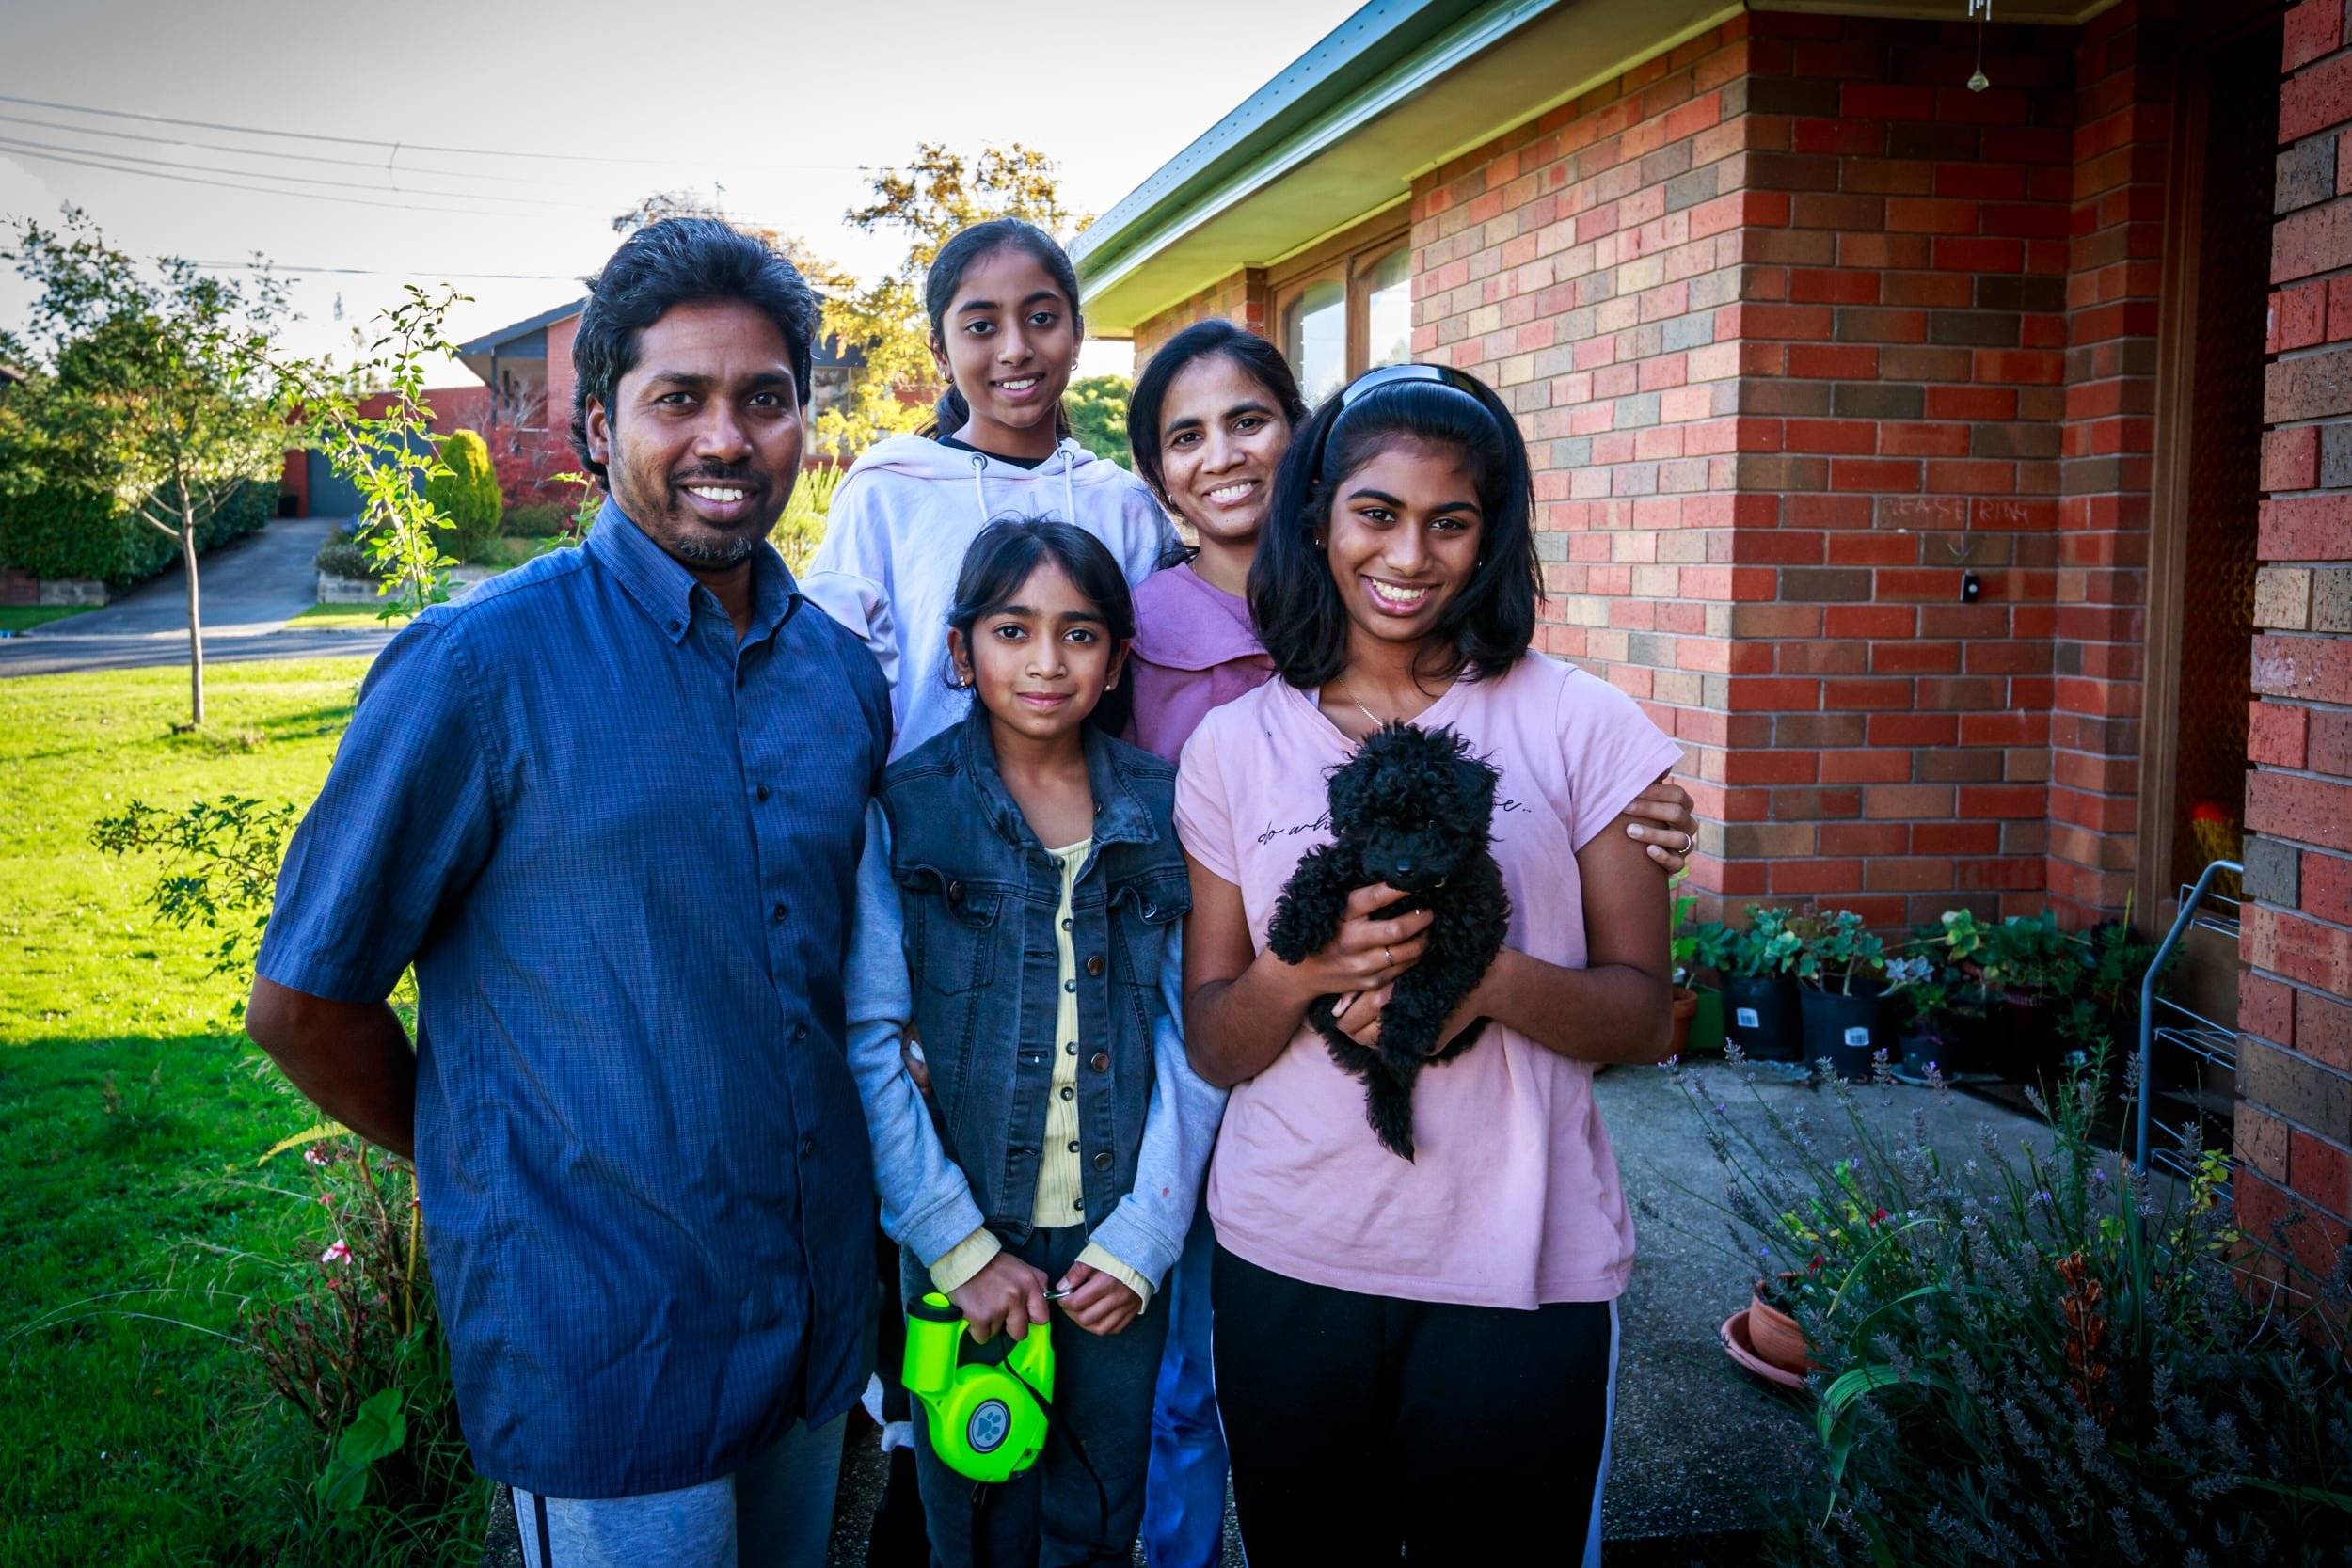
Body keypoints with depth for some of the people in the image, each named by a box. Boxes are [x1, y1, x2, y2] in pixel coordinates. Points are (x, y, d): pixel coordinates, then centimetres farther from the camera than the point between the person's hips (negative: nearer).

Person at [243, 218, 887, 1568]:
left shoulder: (843, 673, 2)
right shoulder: (481, 664, -15)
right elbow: (304, 1004, -8)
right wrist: (499, 1175, 2)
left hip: (819, 1319, 6)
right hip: (600, 1349, -5)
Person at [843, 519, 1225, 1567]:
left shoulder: (1163, 810, 0)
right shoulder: (908, 812, -5)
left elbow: (1193, 1036, -1)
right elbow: (869, 1043, -9)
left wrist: (1144, 1236, -7)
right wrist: (960, 1245, -12)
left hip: (1121, 1251, 2)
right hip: (967, 1246, -1)